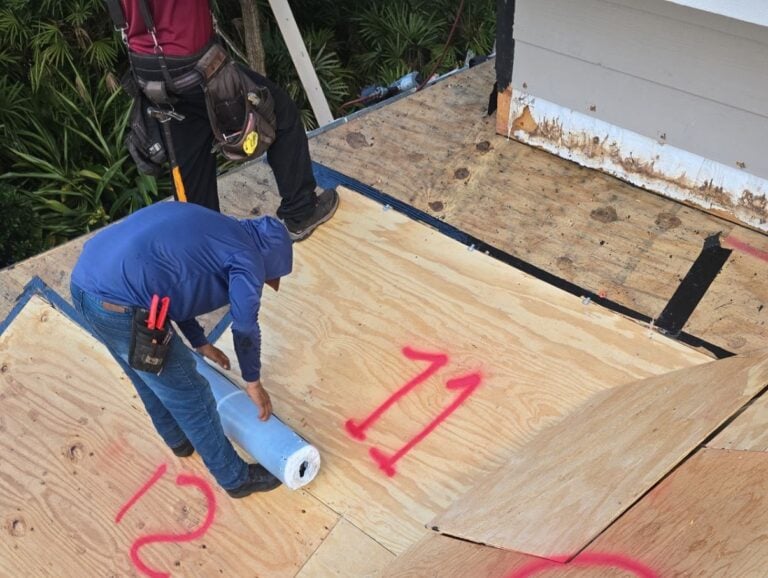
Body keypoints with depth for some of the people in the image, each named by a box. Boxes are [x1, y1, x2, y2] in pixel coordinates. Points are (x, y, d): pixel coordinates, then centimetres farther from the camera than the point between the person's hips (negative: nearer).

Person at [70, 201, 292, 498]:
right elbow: (245, 329, -1)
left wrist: (201, 344, 38)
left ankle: (179, 439, 54)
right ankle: (236, 478, 26)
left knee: (148, 377, 31)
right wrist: (253, 382, 16)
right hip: (119, 305, -9)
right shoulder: (247, 257, -2)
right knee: (190, 396, 9)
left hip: (85, 281, 9)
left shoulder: (211, 228, 22)